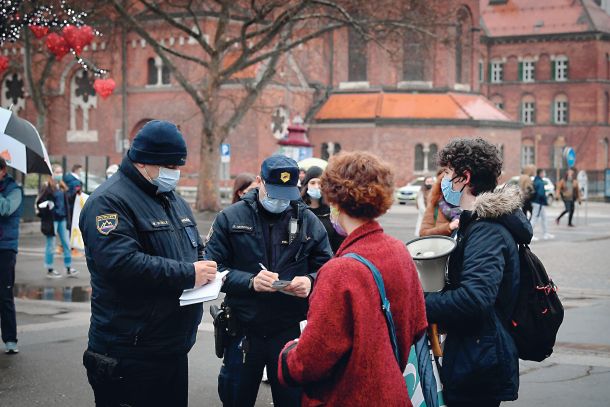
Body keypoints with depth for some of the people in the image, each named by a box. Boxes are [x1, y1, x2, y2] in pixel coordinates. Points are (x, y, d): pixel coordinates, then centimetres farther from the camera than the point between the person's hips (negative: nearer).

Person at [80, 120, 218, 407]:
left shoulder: (173, 199, 16)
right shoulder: (110, 200, -13)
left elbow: (195, 249, 26)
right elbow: (121, 263, -26)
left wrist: (205, 269, 1)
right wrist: (188, 274, -22)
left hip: (174, 348, 9)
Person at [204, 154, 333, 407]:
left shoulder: (309, 222, 3)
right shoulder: (230, 218, -2)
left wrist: (311, 281, -19)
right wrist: (250, 281, -23)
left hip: (291, 332, 1)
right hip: (242, 332, 0)